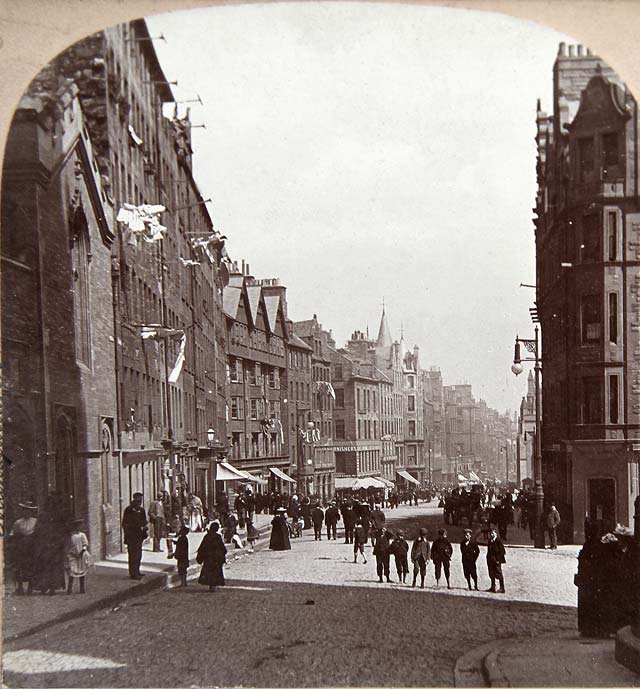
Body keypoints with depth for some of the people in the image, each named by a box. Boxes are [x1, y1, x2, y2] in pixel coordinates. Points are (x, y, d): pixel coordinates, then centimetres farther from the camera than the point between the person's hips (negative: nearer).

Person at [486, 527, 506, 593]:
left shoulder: (499, 541, -9)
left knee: (499, 574, -6)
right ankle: (493, 587, 18)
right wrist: (488, 559, 12)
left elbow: (502, 551, -12)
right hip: (490, 561, 8)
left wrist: (498, 559, -15)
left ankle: (502, 588, -2)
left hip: (497, 561, -8)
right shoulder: (490, 541, 14)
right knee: (492, 574, 11)